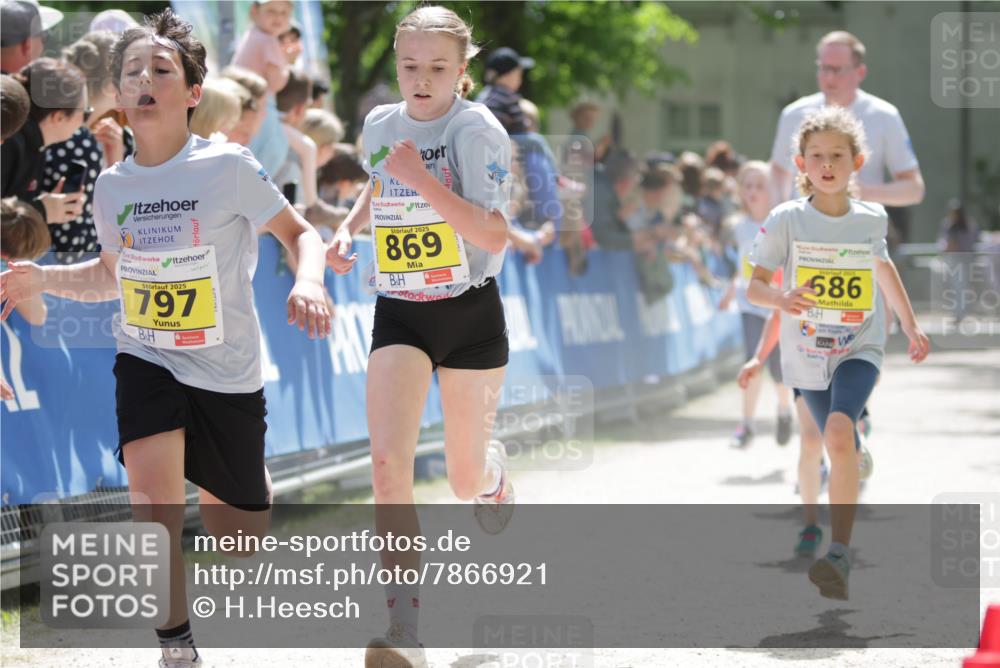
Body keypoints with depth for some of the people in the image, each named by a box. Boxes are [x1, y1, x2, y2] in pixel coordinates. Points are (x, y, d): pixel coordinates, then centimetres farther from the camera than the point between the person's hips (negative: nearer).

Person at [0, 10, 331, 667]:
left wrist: (309, 282, -26)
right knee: (153, 492, -27)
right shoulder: (112, 185, -1)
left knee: (240, 543, 10)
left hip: (226, 372, -2)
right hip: (147, 360, 2)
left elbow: (300, 233, -4)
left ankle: (258, 479, 48)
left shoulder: (228, 167, -15)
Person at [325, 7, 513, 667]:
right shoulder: (379, 124, 3)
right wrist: (348, 228, 9)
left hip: (471, 314, -3)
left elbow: (495, 236, -23)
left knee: (466, 479, 11)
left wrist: (421, 179, -28)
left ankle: (494, 468, 53)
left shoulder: (476, 129, -13)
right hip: (399, 316, 3)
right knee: (388, 462, -19)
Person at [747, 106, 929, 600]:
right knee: (844, 449, 12)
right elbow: (754, 286, -9)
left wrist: (911, 325, 25)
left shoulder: (872, 219, -2)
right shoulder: (786, 220, -9)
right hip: (807, 353, 1)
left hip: (859, 349, -1)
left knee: (839, 432, -27)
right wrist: (781, 298, -32)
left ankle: (840, 556, -30)